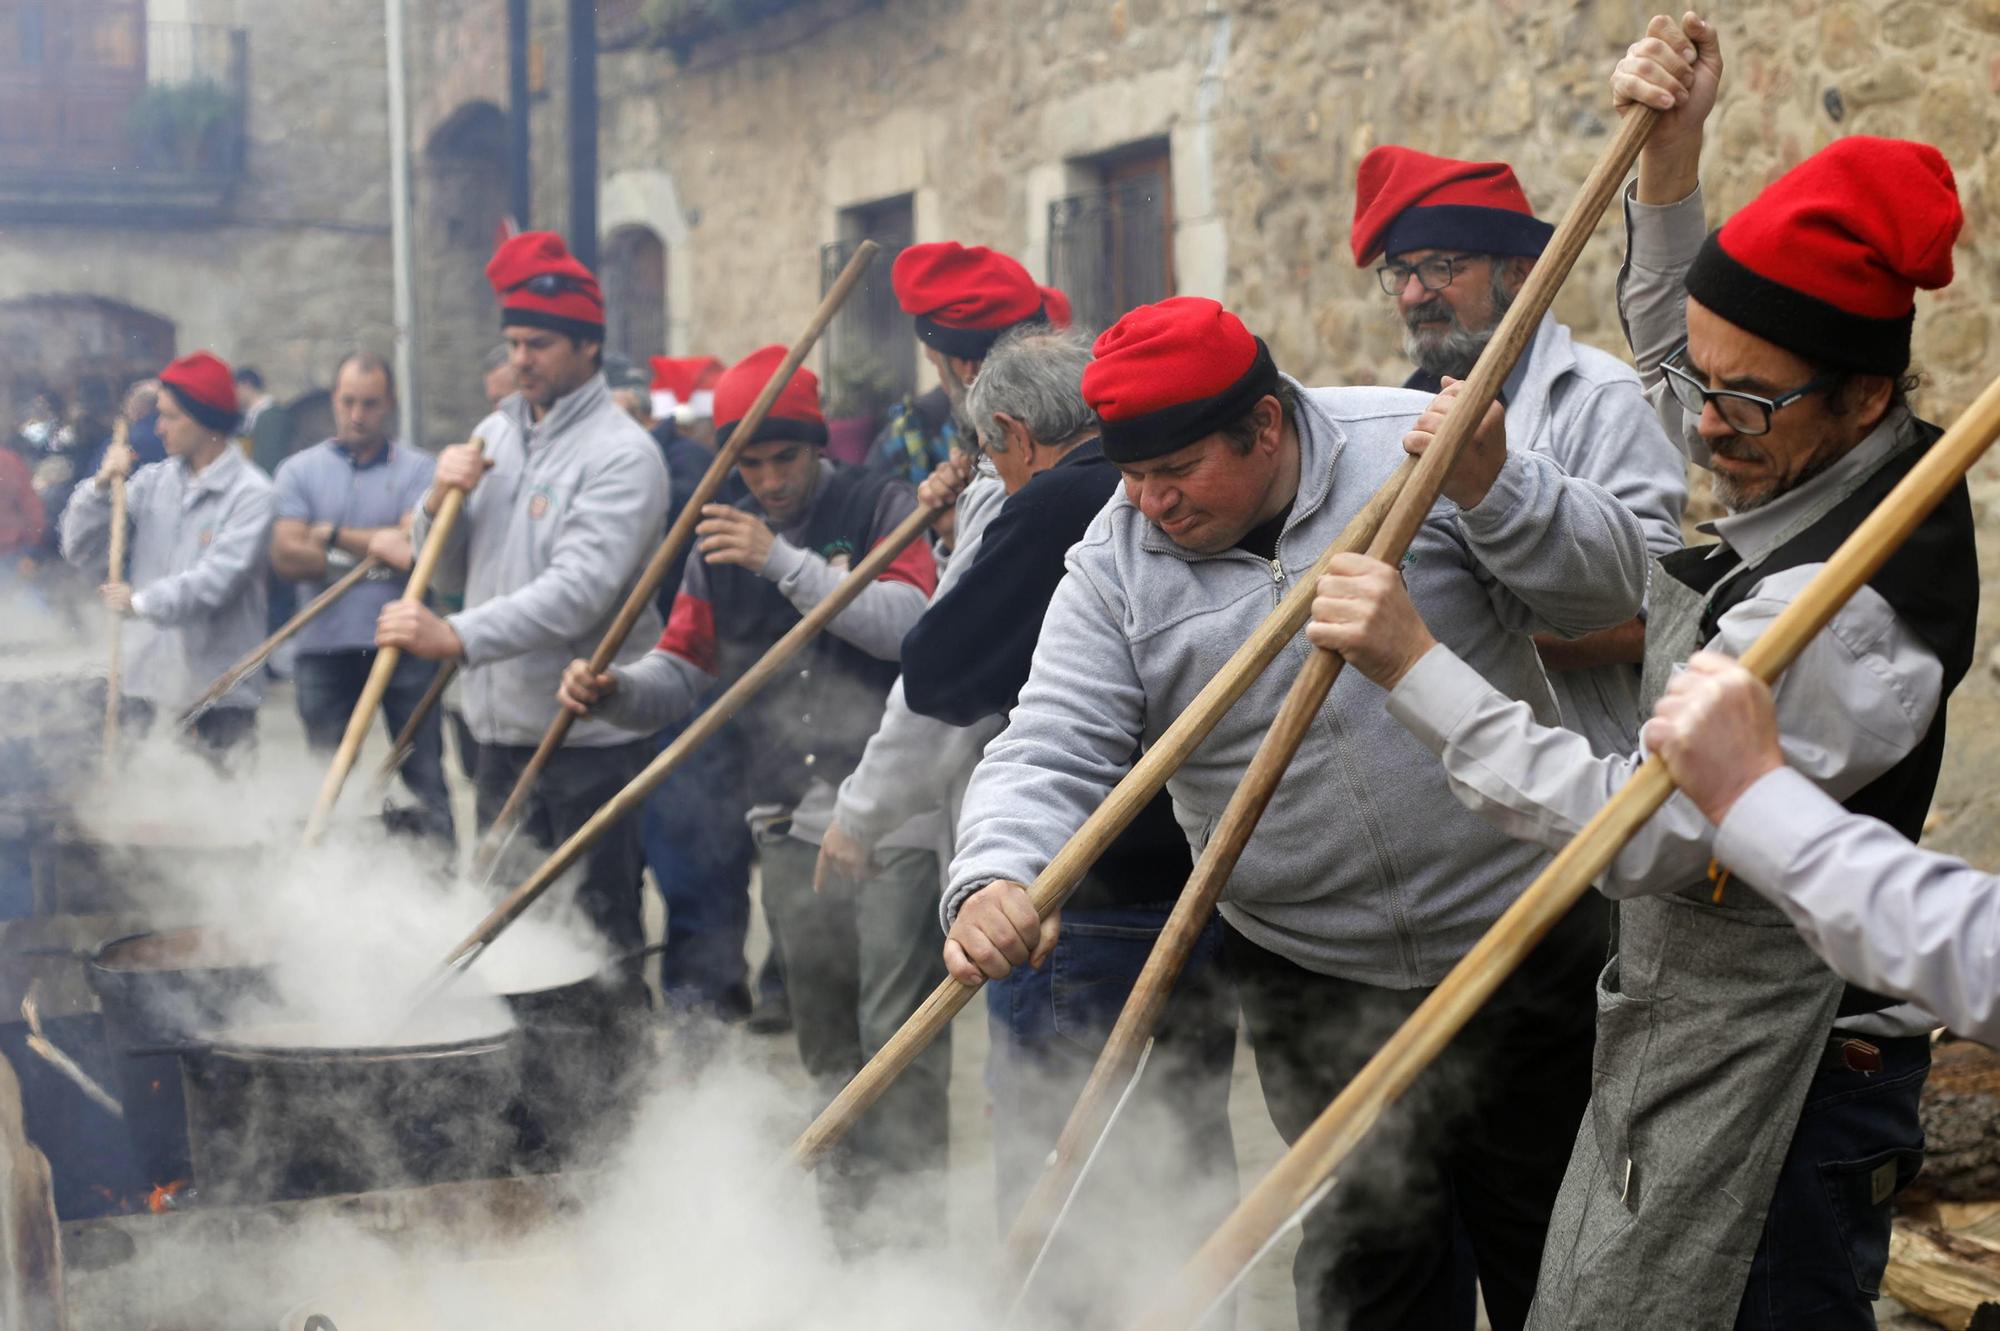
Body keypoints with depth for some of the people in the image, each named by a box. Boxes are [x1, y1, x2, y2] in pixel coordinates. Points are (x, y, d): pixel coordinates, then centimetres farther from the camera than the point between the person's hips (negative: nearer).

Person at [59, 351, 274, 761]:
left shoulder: (251, 493, -9)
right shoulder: (151, 482, 9)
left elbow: (217, 579, -20)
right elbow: (81, 551, 9)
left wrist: (142, 601, -17)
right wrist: (101, 487, -4)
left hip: (218, 693, -5)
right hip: (145, 681, 5)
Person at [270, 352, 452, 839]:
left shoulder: (417, 470, 3)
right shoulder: (299, 470, 6)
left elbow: (416, 548, -12)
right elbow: (286, 557, -6)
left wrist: (334, 537, -8)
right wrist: (373, 547, -10)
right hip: (325, 647, 2)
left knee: (426, 775, 0)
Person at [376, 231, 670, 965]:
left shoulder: (622, 455, -12)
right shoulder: (496, 432, 12)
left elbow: (580, 590, -25)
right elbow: (446, 572, 15)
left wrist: (457, 637, -34)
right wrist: (440, 502, -6)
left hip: (590, 739, -7)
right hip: (500, 731, 7)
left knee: (596, 935, -3)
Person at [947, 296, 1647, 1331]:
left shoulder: (1410, 445, -9)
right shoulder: (1115, 561, -3)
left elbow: (1610, 587, -10)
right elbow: (1051, 750, -11)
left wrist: (1493, 492, -27)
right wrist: (996, 878, -30)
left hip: (1518, 941, -1)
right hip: (1311, 982, 2)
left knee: (1554, 1244, 13)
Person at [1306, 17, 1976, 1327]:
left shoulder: (1846, 607, -27)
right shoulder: (1820, 466, 4)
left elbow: (1643, 833, -26)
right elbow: (1669, 359, 25)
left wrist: (1416, 667, -24)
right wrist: (1669, 157, 12)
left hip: (1768, 1071, -10)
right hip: (1698, 1025, 10)